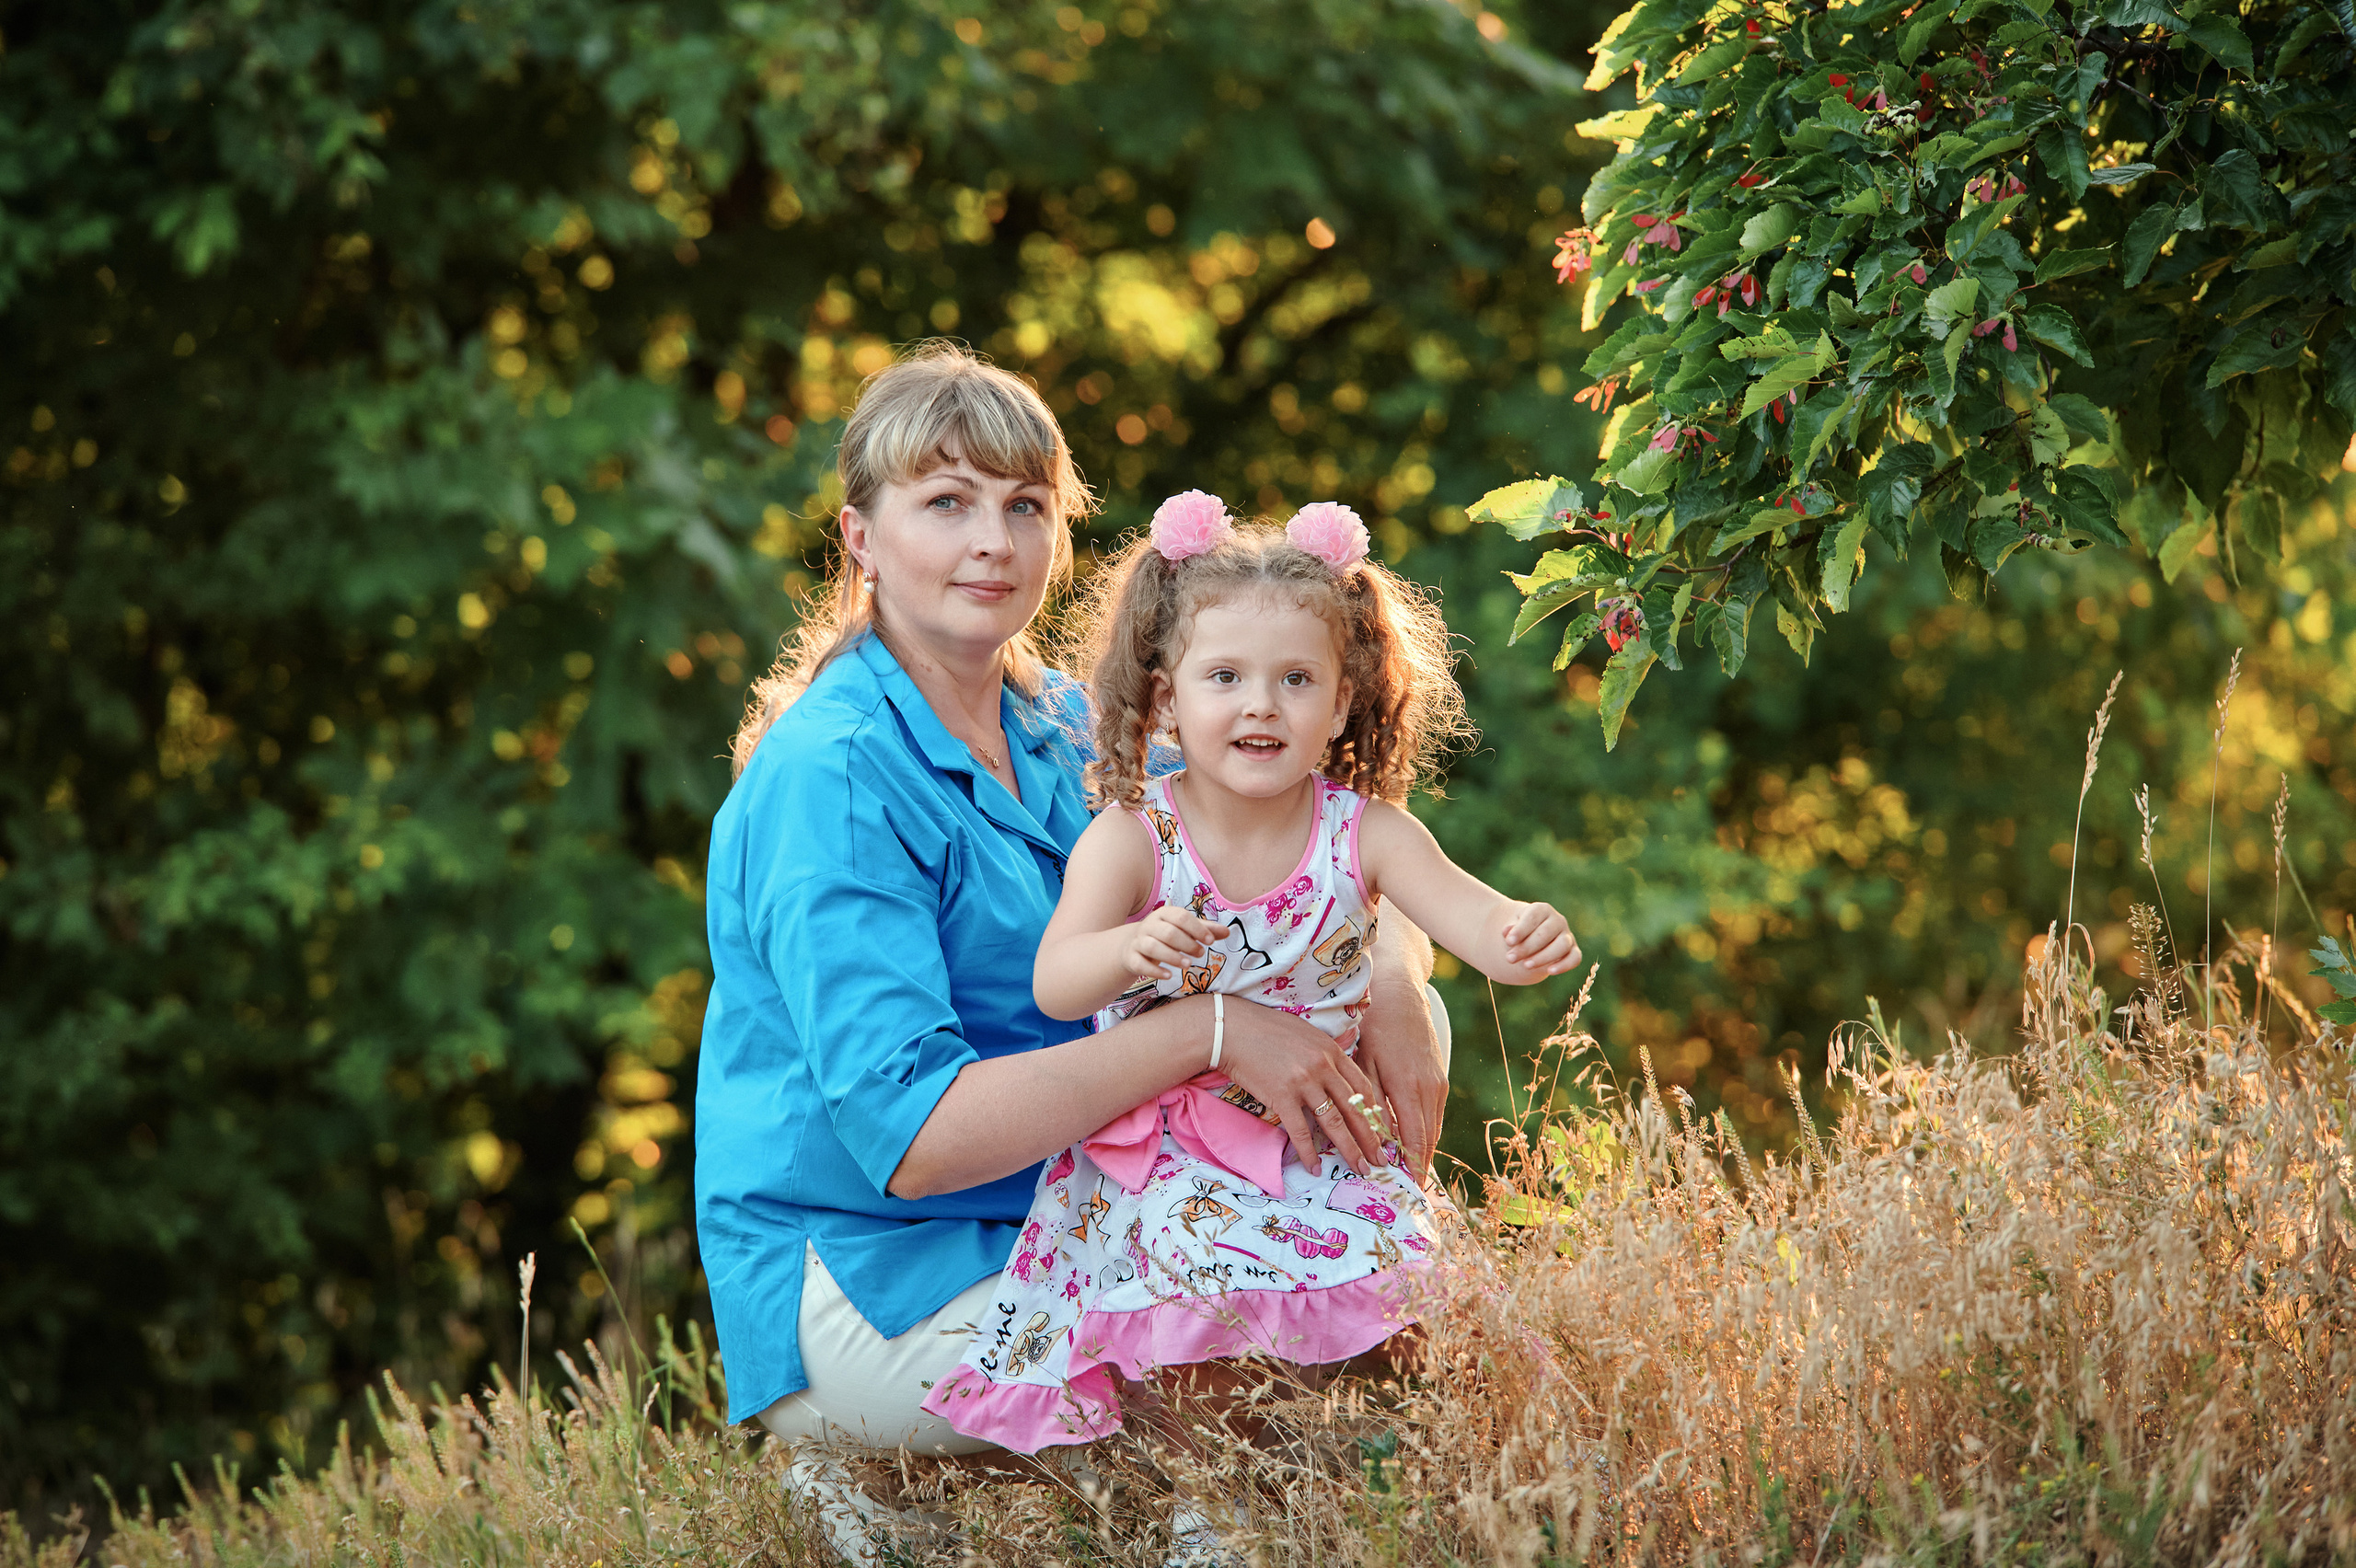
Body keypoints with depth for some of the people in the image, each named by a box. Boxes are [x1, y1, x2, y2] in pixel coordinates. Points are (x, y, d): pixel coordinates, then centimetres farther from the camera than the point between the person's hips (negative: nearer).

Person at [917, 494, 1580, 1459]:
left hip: (1317, 1151, 3)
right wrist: (1129, 950, -43)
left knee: (1399, 1272, -18)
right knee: (1214, 1277, -28)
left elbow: (1464, 911, -18)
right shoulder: (1129, 839, -9)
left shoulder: (1362, 831, -3)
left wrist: (1522, 939, -43)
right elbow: (1054, 986, -20)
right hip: (1161, 1154, -3)